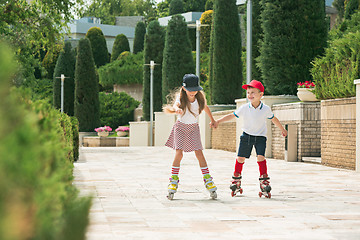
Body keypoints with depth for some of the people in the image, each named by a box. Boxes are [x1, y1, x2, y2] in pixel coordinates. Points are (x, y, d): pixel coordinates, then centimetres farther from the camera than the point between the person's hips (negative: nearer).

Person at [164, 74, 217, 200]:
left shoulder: (200, 98, -11)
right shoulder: (181, 98, -21)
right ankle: (174, 180, -1)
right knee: (179, 153, -12)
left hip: (193, 128, 2)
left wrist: (212, 120, 24)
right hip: (181, 127, -2)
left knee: (199, 153, -6)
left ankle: (208, 179, 2)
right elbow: (175, 105, -43)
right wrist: (176, 109, -68)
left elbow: (205, 107, 10)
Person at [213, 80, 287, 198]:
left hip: (260, 136, -1)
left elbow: (274, 119, 7)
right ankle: (236, 179, 23)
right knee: (240, 158, 5)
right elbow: (232, 115, -3)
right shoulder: (244, 108, -12)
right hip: (247, 135, 1)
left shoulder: (266, 109, -11)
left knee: (261, 157, -18)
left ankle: (264, 180, -13)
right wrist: (218, 122, -10)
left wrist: (282, 129, 21)